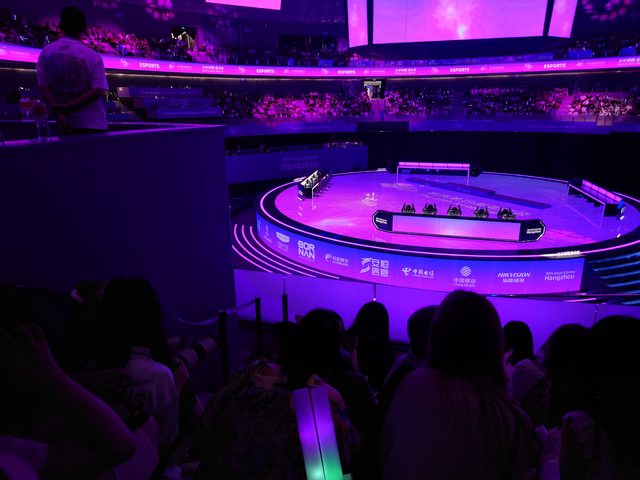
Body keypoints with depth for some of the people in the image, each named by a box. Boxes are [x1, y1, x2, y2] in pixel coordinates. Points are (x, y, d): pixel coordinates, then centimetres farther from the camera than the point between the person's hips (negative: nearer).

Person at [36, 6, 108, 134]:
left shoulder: (46, 52, 4)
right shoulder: (93, 56, -7)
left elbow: (43, 86, -3)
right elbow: (98, 91, -16)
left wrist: (59, 114, -8)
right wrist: (69, 107, -13)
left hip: (65, 123, 4)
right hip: (92, 123, -4)